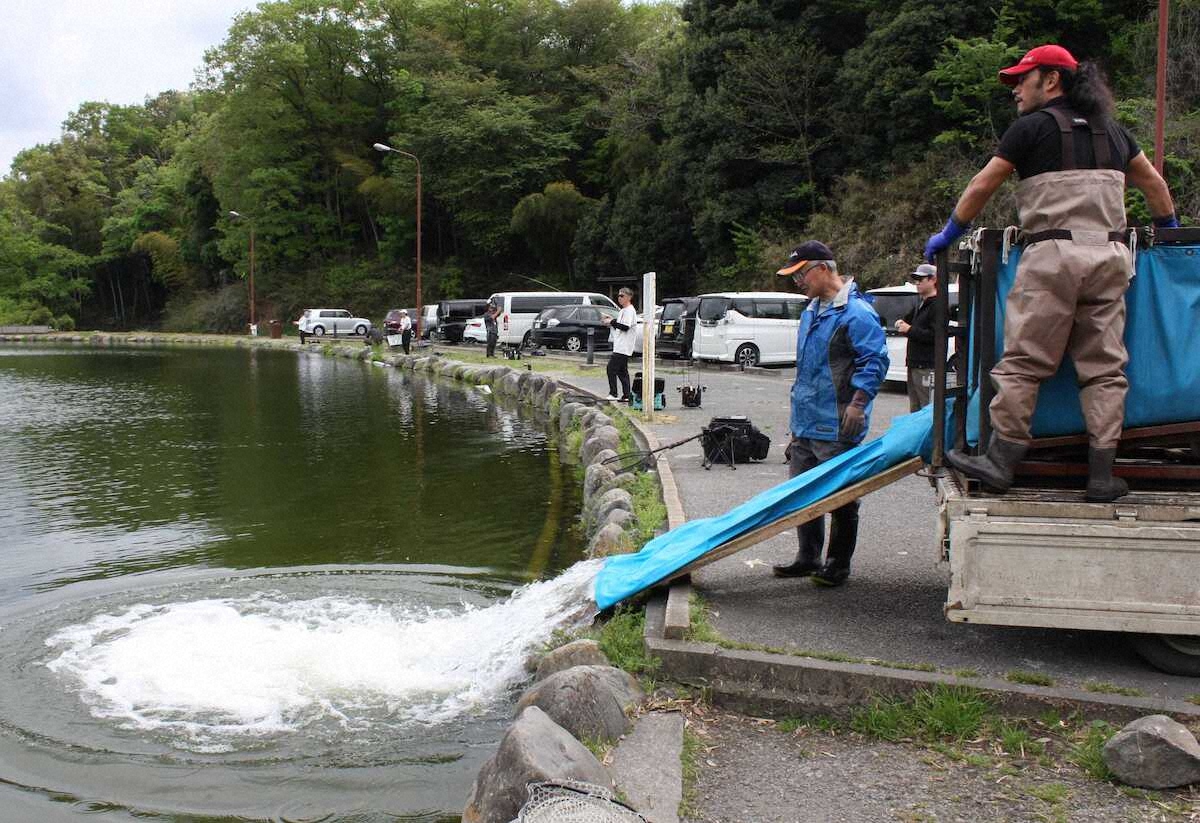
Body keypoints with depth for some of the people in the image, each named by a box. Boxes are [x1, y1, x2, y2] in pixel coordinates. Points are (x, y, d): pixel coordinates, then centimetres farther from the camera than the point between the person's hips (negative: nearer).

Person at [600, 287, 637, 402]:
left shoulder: (629, 311, -13)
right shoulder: (623, 310, 19)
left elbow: (625, 327, -23)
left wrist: (612, 322, -14)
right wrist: (610, 321, 10)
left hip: (623, 348, -10)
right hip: (620, 347, 10)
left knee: (611, 368, -12)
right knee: (622, 371, 11)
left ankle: (613, 394, -11)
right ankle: (626, 396, 13)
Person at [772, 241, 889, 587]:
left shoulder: (856, 312, -14)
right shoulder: (811, 312, 16)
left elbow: (874, 360, -18)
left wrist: (858, 401, -28)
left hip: (837, 428, -9)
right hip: (805, 424, 10)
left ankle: (838, 565, 13)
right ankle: (808, 558, 26)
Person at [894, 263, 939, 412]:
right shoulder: (921, 304, 19)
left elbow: (935, 335, -22)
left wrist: (910, 330, -16)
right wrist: (902, 323, 10)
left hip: (928, 367, -10)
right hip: (914, 365, 10)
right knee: (915, 410, 14)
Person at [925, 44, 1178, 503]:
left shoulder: (1035, 126, 2)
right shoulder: (1109, 129, 20)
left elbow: (982, 186, 3)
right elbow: (1153, 183, 28)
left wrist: (948, 234, 14)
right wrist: (1170, 229, 42)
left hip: (1055, 253, -6)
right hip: (1109, 256, 6)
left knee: (1023, 362, -4)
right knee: (1104, 366, 4)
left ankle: (1000, 462, -4)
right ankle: (1102, 475, 3)